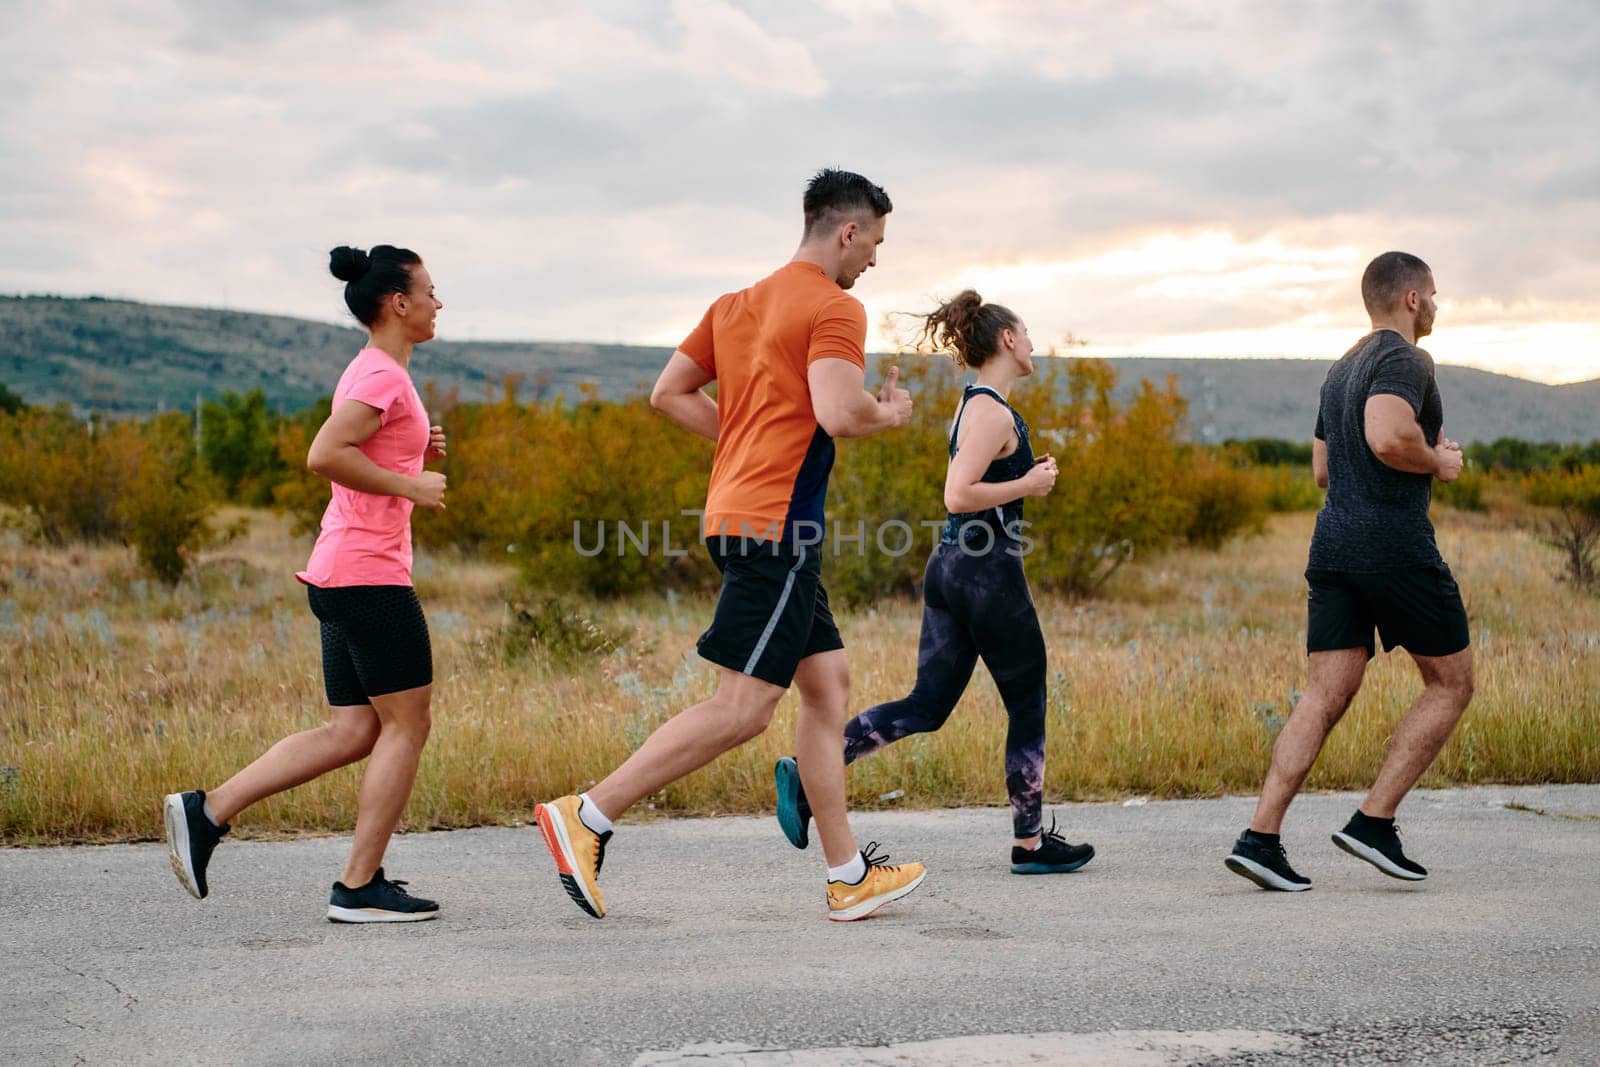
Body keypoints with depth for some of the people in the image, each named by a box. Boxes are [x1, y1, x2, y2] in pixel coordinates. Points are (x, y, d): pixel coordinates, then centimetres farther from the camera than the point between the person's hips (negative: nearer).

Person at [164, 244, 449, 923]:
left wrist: (417, 452, 12)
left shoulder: (373, 374, 18)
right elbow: (323, 457, -24)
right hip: (369, 571, -10)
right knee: (407, 723, -3)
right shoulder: (382, 375, -12)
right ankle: (360, 887, 1)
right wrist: (410, 485, -16)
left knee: (354, 732, 9)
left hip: (342, 577, 10)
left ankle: (207, 811, 5)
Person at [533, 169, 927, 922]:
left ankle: (849, 877, 15)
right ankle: (586, 818, -8)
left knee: (827, 684, 12)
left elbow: (667, 394, 18)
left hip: (740, 513, 10)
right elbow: (839, 413, -22)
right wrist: (892, 414, -2)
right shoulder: (835, 308, -9)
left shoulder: (737, 304, 18)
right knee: (742, 709, -9)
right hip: (777, 526, -10)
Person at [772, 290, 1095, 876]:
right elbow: (958, 496, -23)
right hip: (989, 570, -9)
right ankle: (1030, 844, 15)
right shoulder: (994, 412, -14)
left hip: (949, 565, 9)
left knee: (926, 705, 6)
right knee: (1028, 707, 5)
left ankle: (808, 772, -4)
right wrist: (1027, 485, -13)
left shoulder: (973, 405, 16)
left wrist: (1030, 474, 16)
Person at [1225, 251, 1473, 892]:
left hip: (1333, 547, 8)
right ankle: (1374, 821, -1)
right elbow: (1388, 437, -27)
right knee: (1450, 684, 7)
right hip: (1396, 546, -8)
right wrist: (1438, 463, -8)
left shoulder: (1342, 370, 21)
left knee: (1325, 696, 2)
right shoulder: (1405, 359, -8)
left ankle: (1260, 837, -9)